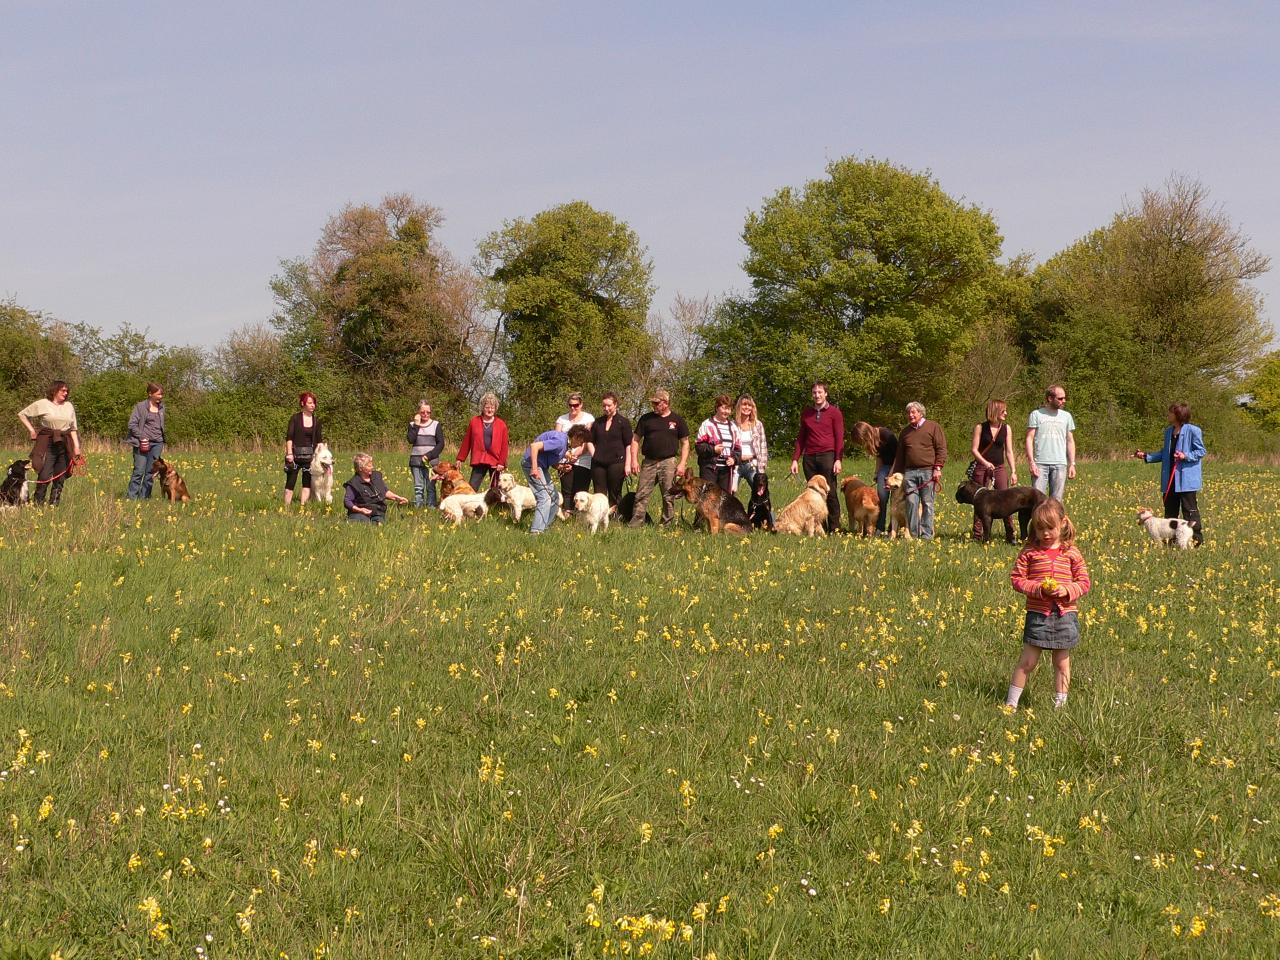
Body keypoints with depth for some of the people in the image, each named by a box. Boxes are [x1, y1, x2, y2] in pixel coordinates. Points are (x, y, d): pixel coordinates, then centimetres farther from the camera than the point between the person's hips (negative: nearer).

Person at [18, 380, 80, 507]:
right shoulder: (42, 404, 0)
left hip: (65, 445, 4)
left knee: (60, 478, 4)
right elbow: (22, 414, 7)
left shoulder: (69, 406, 13)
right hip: (47, 444, -4)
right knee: (45, 476, -13)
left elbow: (73, 428, 15)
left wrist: (76, 446, 6)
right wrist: (31, 430, 0)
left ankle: (54, 505, 10)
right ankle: (37, 505, -5)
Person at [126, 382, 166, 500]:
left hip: (157, 443, 5)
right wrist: (142, 437, -13)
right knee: (139, 471, -9)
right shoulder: (141, 406, -4)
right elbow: (132, 424, -7)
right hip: (143, 442, -5)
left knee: (151, 471, 4)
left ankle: (144, 496, 9)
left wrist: (162, 441, 13)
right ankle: (131, 496, -5)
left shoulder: (161, 407, 12)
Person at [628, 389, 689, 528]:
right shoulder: (646, 419, 9)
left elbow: (685, 443, 8)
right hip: (649, 462, 1)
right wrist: (634, 460, 0)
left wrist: (682, 464, -2)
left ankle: (667, 525, 9)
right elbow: (635, 439, 10)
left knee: (669, 497, 1)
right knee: (641, 494, -4)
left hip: (669, 462, -1)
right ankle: (636, 523, -2)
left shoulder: (677, 420, 6)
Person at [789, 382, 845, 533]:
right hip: (809, 457, 4)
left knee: (830, 493, -5)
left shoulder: (834, 412, 4)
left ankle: (834, 528, -2)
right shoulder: (806, 413, 15)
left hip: (827, 456, -4)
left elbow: (839, 438, 0)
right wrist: (795, 459, 9)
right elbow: (801, 438, 18)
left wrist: (838, 460, -10)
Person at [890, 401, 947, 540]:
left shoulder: (933, 427, 5)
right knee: (911, 502, -3)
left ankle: (927, 534, 0)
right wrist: (896, 475, 17)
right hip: (909, 472, 4)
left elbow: (941, 449, 0)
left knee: (927, 503, -3)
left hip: (929, 471, -4)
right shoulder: (905, 432, 19)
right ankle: (912, 533, 1)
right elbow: (899, 455, 23)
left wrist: (937, 468, -9)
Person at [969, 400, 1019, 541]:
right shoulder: (980, 427, -3)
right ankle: (977, 536, 7)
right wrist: (985, 462, -20)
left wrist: (1013, 472, 2)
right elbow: (974, 449, -5)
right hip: (982, 469, -2)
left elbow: (1009, 451, 8)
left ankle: (1010, 535, 0)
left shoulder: (1006, 428, 6)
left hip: (1000, 468, 2)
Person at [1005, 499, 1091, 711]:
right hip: (1037, 614, -1)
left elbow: (1084, 582, 4)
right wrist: (1039, 588, -17)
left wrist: (1067, 590, -16)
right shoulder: (1030, 551, -2)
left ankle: (1060, 703, 20)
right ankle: (1011, 702, 9)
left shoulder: (1071, 553, 1)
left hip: (1064, 614, 1)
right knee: (1027, 660, 1)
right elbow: (1016, 578, -4)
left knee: (1062, 662, 10)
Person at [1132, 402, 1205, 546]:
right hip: (1169, 478, 7)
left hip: (1186, 479, -7)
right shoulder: (1168, 431, 15)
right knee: (1170, 510, 10)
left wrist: (1186, 456, -21)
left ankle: (1197, 539, -2)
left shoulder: (1193, 431, -8)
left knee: (1189, 509, -6)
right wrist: (1147, 456, 13)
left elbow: (1201, 451, -6)